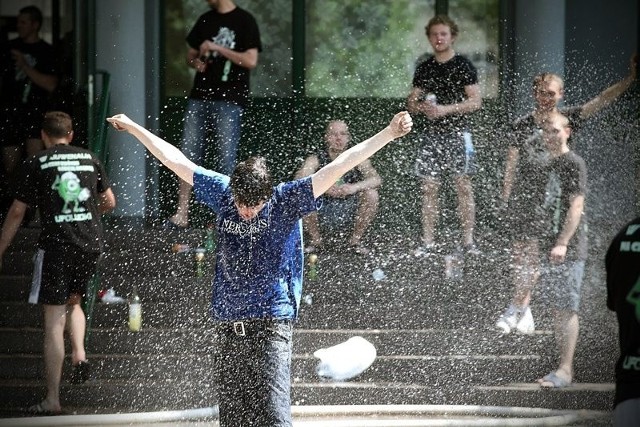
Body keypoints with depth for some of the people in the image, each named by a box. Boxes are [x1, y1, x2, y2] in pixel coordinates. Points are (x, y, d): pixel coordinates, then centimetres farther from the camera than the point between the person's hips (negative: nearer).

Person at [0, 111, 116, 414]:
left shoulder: (36, 164, 0)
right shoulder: (90, 159, 10)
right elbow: (109, 203, 17)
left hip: (56, 244, -4)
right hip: (91, 243, 4)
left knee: (53, 321, -1)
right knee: (73, 302, 27)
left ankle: (52, 400, -1)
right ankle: (79, 353, 1)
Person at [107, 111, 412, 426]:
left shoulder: (287, 201, -6)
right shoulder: (223, 194, 4)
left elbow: (337, 168, -12)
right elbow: (177, 161, 14)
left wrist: (389, 134, -18)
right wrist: (133, 128, 24)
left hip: (270, 326, -4)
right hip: (226, 326, 4)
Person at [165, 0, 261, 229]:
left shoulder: (244, 21, -3)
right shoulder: (205, 21, 15)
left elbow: (251, 60, -11)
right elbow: (191, 54, 24)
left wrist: (217, 48, -13)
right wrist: (196, 62, 0)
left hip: (229, 100, -6)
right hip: (200, 96, 6)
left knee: (227, 159, -5)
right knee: (188, 155, 1)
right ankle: (181, 214, 2)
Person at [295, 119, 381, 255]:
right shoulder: (316, 160, -8)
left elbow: (376, 179, -19)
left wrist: (355, 187, -39)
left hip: (349, 210, 1)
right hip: (323, 212, 0)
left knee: (371, 195, -23)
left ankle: (355, 240, -3)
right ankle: (315, 241, -3)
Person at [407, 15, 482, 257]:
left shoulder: (463, 66, 0)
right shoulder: (424, 69, 14)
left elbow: (476, 101, -6)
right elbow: (411, 103, 16)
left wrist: (445, 109, -16)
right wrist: (422, 107, -7)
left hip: (457, 132, -4)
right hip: (432, 134, 4)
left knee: (463, 186, -5)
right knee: (429, 188, 0)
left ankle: (468, 241, -3)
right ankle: (428, 243, 2)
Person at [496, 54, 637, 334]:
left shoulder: (566, 118, 2)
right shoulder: (522, 125, 6)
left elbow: (601, 101, -6)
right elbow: (512, 163, 7)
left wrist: (631, 79, -16)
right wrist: (505, 198, 3)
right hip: (522, 196, 1)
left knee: (535, 255, -6)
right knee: (519, 254, 1)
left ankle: (515, 308, 0)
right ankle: (524, 311, 11)